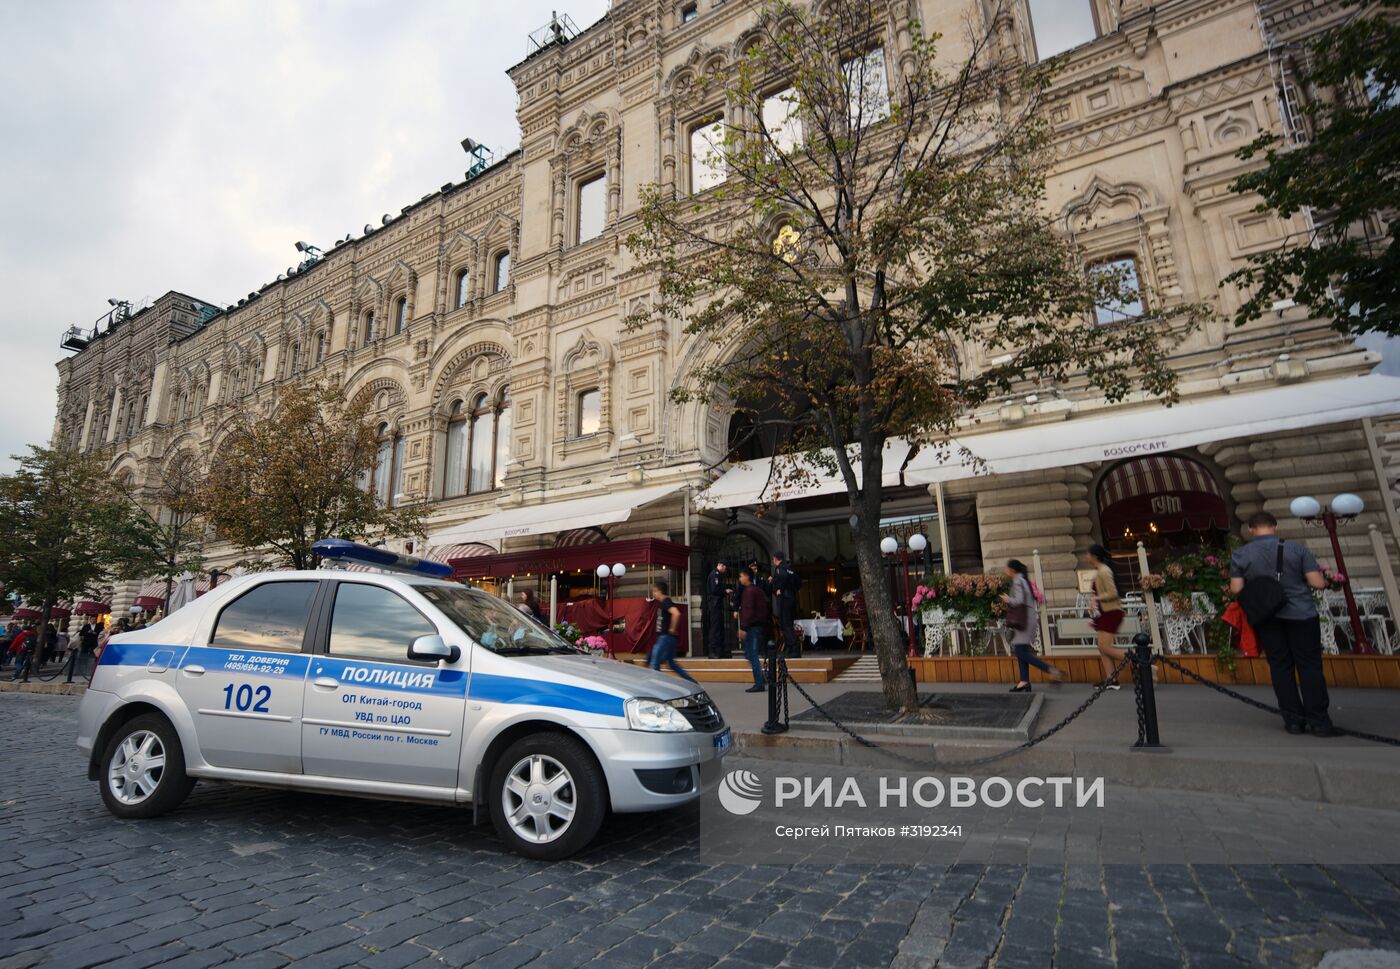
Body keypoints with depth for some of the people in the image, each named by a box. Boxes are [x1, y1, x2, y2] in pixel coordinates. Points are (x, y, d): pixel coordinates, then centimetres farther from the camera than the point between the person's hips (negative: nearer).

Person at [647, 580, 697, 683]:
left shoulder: (666, 603, -17)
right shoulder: (663, 603, 13)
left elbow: (676, 614, -34)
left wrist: (672, 629, -24)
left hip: (666, 637, -11)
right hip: (664, 637, 11)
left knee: (654, 663, -4)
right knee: (671, 663, 16)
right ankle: (692, 681, 19)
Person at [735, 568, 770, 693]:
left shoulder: (749, 591, -11)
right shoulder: (759, 589, 17)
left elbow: (748, 610, -19)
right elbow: (767, 608, 20)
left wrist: (743, 627, -20)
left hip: (753, 626, -9)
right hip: (761, 625, 9)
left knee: (752, 655, -6)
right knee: (750, 654, 14)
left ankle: (759, 684, -6)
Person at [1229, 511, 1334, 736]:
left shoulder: (1240, 554, -5)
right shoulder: (1296, 548, -7)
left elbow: (1236, 589, -7)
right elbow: (1318, 583, -9)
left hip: (1266, 617, 1)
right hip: (1300, 614, -1)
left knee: (1280, 666, 9)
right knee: (1309, 665, 6)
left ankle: (1294, 720, 13)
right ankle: (1319, 721, 7)